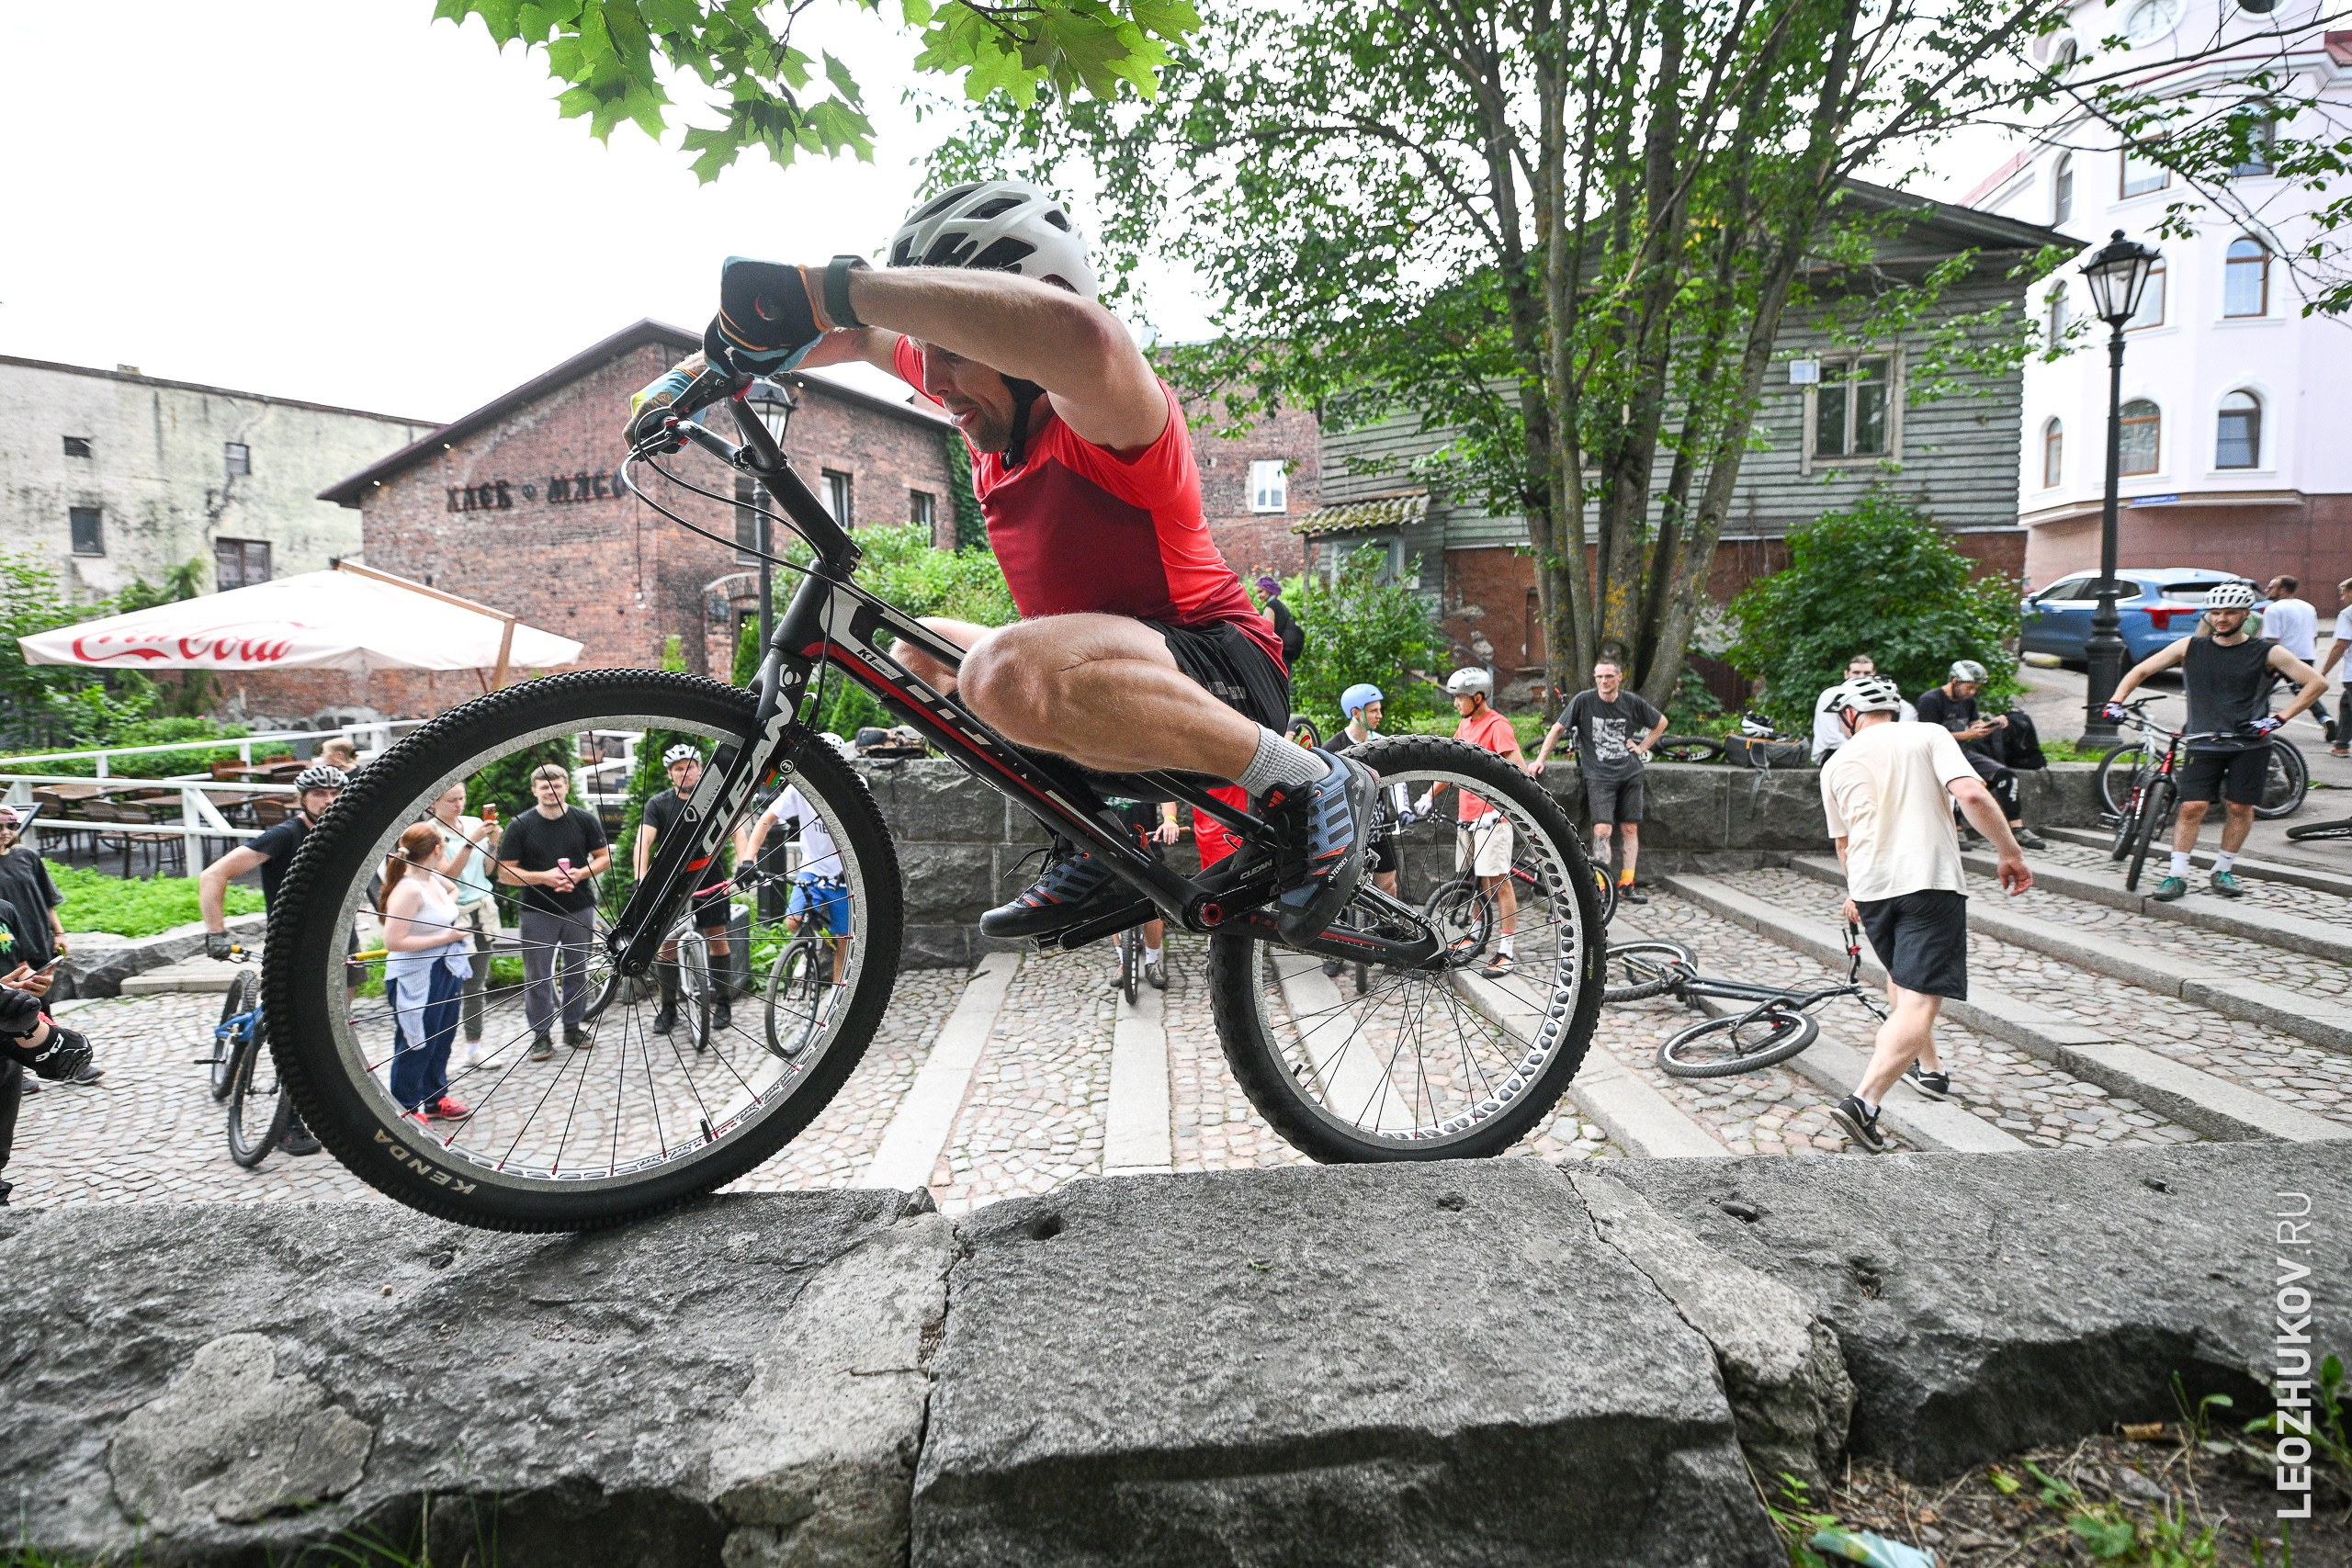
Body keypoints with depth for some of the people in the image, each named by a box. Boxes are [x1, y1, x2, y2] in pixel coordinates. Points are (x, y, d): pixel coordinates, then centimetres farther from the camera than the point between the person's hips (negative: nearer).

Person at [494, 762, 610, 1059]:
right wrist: (543, 877, -19)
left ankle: (573, 1027, 22)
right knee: (538, 976, 2)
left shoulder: (584, 820, 2)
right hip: (538, 911, -2)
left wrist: (580, 874, -13)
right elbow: (506, 873, -4)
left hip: (580, 909, 2)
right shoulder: (520, 826, -3)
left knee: (577, 971, 10)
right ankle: (541, 1034, 12)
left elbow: (604, 857, 6)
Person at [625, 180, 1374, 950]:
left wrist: (835, 286, -45)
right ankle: (1094, 851, 12)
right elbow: (861, 336, 17)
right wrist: (691, 373, 10)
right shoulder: (989, 396, 3)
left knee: (1009, 671, -37)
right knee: (916, 650, 21)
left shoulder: (1099, 415, -22)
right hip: (1110, 675, 9)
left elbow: (1079, 334, -48)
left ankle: (1303, 781, -16)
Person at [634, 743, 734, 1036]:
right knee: (667, 943, 2)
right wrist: (641, 879, -28)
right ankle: (668, 1008, 12)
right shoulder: (658, 804, -3)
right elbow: (643, 842, -13)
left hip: (709, 877, 0)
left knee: (717, 937, 1)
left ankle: (723, 1003, 12)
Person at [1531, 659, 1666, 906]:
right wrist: (1539, 760, -6)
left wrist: (1641, 748, 6)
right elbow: (1558, 729, 0)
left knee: (1630, 829, 5)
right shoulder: (1583, 700, -6)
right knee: (1602, 830, -13)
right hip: (1599, 776, -3)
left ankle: (1626, 885, 14)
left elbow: (1661, 722, 17)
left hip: (1629, 774, 3)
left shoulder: (1633, 702, 1)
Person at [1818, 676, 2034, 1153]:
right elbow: (1972, 795, -14)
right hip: (1931, 881, -4)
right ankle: (1864, 1100, -22)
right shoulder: (1929, 735, 3)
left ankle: (1929, 1068, 44)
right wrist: (2010, 853, -4)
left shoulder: (1837, 763, 12)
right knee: (1919, 1001, -9)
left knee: (1900, 977, 29)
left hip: (1870, 887, 4)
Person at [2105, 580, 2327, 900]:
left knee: (2239, 808, 3)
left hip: (2250, 743, 0)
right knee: (2192, 807, -7)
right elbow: (2140, 670, 8)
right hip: (2203, 743, 0)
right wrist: (2116, 700, -8)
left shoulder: (2266, 652, 1)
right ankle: (2177, 875, -1)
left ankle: (2223, 871, 20)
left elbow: (2317, 682, 2)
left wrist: (2279, 719, -8)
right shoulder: (2190, 647, 4)